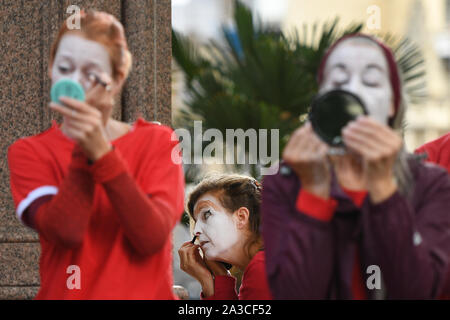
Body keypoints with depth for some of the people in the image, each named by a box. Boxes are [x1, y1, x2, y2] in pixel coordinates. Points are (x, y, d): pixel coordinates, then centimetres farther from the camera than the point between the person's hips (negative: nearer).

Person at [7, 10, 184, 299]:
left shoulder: (157, 142, 6)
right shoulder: (29, 152, 5)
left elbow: (151, 238, -10)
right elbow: (66, 231, -12)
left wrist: (102, 153, -16)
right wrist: (84, 149, -15)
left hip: (145, 293, 0)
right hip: (64, 293, 0)